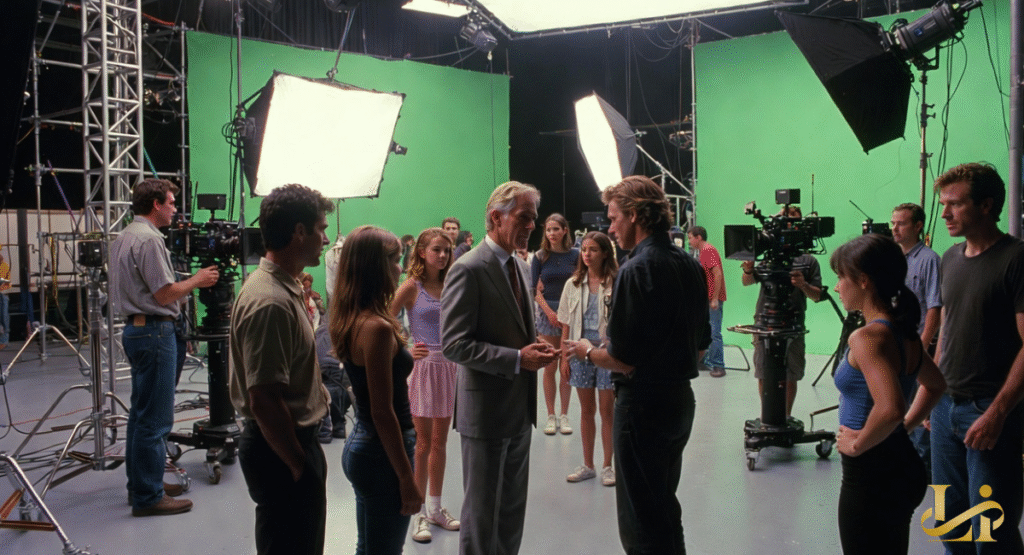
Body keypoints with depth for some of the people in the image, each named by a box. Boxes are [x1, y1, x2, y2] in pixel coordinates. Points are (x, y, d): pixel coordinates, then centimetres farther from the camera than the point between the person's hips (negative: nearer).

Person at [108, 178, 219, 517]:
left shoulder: (124, 237, 15)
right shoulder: (149, 239, -16)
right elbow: (165, 293, -19)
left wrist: (182, 292, 20)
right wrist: (196, 281, -4)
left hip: (135, 328, 11)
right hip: (154, 331, -11)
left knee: (141, 412, 17)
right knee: (155, 418, -6)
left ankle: (140, 484, 27)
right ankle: (148, 496, -1)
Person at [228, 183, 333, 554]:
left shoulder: (283, 288, 9)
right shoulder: (270, 303, -24)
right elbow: (264, 401, -27)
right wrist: (299, 465, -19)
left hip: (295, 440, 10)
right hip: (281, 452, -10)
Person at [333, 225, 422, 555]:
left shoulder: (351, 320, 4)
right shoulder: (377, 327, -23)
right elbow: (382, 412, -22)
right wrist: (407, 478, -16)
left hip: (361, 445, 9)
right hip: (382, 454, -9)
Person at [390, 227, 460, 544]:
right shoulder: (412, 287, -7)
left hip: (447, 366, 5)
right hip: (422, 365, -5)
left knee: (440, 443, 13)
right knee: (423, 444, 1)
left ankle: (435, 508, 25)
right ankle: (418, 514, 13)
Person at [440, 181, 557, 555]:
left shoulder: (519, 266, 10)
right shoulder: (468, 269, -17)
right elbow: (455, 345, -21)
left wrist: (535, 347, -1)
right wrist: (517, 359, -24)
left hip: (520, 408, 8)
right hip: (486, 409, -8)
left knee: (513, 507, 18)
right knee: (482, 510, 6)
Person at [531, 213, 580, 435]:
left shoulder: (575, 255, 3)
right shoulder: (540, 257, 2)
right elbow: (535, 289, 1)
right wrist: (550, 312, -9)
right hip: (547, 313, 0)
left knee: (566, 368, 3)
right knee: (550, 367, 2)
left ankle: (564, 415, 14)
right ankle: (551, 415, 12)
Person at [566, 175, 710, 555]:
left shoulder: (635, 270, -19)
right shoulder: (690, 265, 7)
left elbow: (623, 360, -21)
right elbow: (701, 344, 14)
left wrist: (588, 351, -3)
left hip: (643, 405, -9)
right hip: (682, 397, 9)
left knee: (641, 523, 2)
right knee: (666, 508, 23)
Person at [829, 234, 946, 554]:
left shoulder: (867, 338, -21)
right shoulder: (905, 333, 7)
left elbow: (890, 409, -35)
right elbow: (936, 385, 24)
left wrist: (857, 444, -20)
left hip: (871, 477, -9)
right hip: (903, 466, 9)